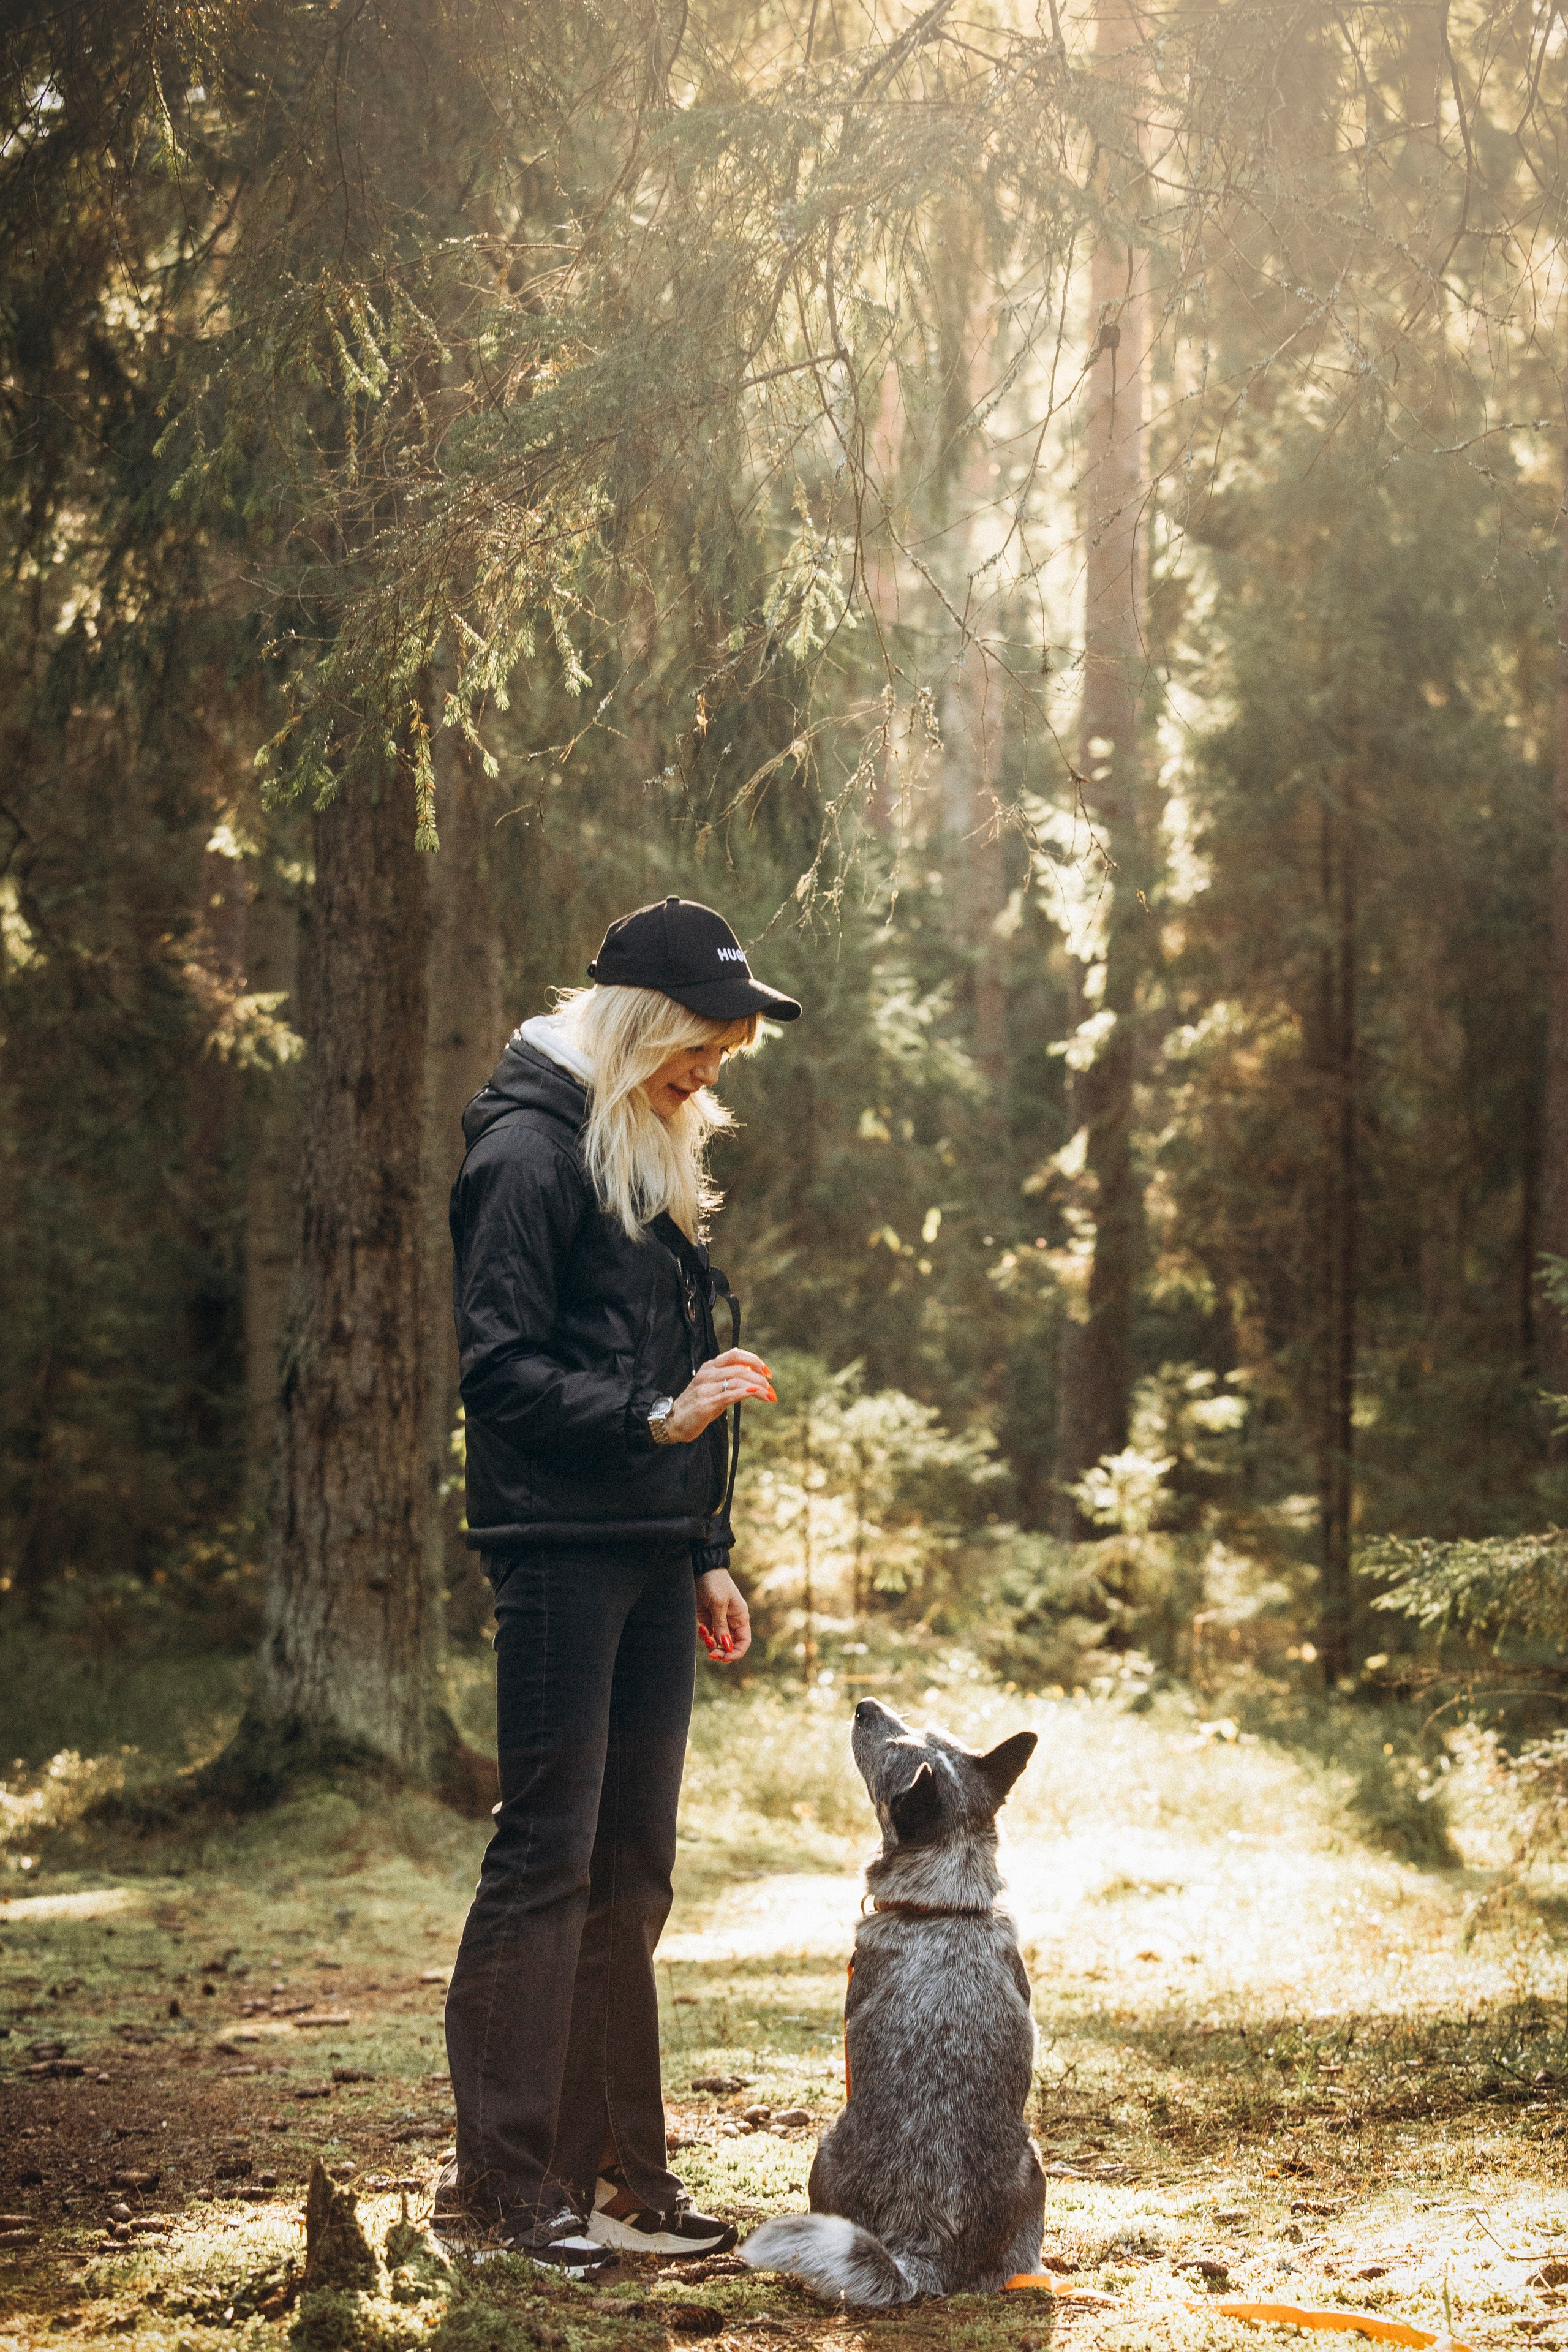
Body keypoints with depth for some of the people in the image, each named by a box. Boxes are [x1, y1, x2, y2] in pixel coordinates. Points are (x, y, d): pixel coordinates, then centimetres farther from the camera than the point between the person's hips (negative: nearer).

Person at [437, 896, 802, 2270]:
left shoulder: (658, 1160, 20)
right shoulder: (531, 1153, -7)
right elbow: (501, 1369, -13)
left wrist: (709, 1555, 18)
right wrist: (655, 1418, -21)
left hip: (652, 1560, 9)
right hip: (560, 1550, -9)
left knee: (631, 1870, 9)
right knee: (548, 1855, -7)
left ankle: (614, 2176, 15)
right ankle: (499, 2186, -1)